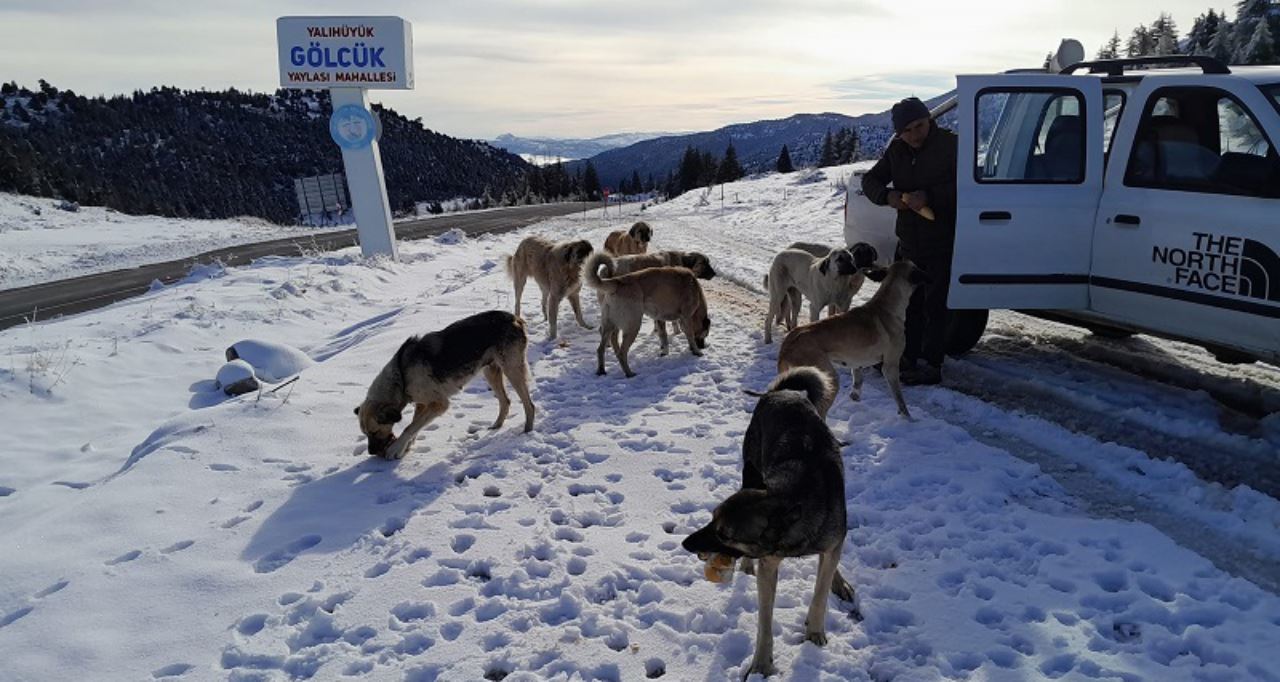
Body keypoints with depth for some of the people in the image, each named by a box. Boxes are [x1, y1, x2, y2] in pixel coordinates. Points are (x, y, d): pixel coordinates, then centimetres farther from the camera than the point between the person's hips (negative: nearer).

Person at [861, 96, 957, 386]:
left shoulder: (950, 145, -12)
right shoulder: (897, 150, 6)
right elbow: (870, 180, 9)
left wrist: (929, 196, -27)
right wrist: (888, 195, -11)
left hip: (942, 241, -7)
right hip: (908, 241, 7)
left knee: (934, 305, -3)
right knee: (908, 302, 15)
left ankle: (931, 365, 4)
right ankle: (907, 357, 28)